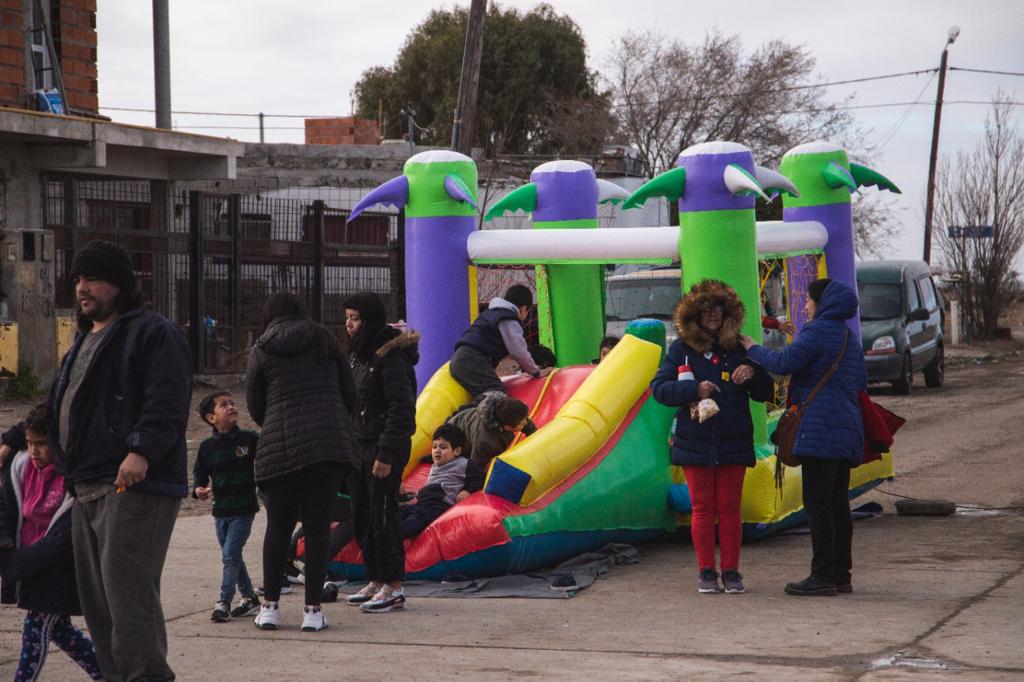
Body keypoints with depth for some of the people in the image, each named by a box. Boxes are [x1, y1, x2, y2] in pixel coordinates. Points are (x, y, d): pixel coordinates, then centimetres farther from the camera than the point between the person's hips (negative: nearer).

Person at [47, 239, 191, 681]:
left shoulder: (153, 334, -4)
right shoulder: (85, 342, 25)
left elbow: (166, 403, -17)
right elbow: (64, 409, 33)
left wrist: (141, 451, -29)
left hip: (134, 485, -10)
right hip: (88, 491, 10)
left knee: (127, 594, -16)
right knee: (97, 602, 9)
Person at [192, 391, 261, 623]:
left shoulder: (250, 439, -5)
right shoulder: (207, 446, 2)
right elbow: (199, 473, 11)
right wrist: (198, 489, -8)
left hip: (244, 509, -4)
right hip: (220, 510, 4)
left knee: (230, 554, -12)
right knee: (232, 557, 12)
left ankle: (224, 602, -5)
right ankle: (249, 599, 26)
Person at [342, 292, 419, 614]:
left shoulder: (390, 358, -15)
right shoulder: (358, 355, 13)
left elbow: (401, 409, -18)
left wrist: (386, 454, -20)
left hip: (384, 447, -9)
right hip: (358, 446, 9)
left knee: (382, 516, -6)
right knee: (361, 518, 12)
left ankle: (394, 588, 0)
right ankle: (376, 581, 22)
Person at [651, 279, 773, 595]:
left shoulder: (738, 348, 8)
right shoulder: (681, 349, 3)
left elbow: (764, 394, 11)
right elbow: (658, 388, -3)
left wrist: (754, 373, -10)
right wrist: (694, 390, -16)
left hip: (733, 444, 1)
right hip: (695, 442, -1)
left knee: (729, 509, 3)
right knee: (702, 508, 2)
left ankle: (731, 572, 8)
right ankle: (706, 572, 8)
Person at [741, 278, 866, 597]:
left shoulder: (817, 332, -10)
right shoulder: (850, 337, 18)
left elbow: (784, 362, -19)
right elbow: (861, 382, 23)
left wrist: (753, 349, -4)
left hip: (821, 431, -9)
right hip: (847, 431, 9)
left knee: (817, 503, -7)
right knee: (838, 504, 12)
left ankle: (823, 576, -9)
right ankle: (841, 574, 14)